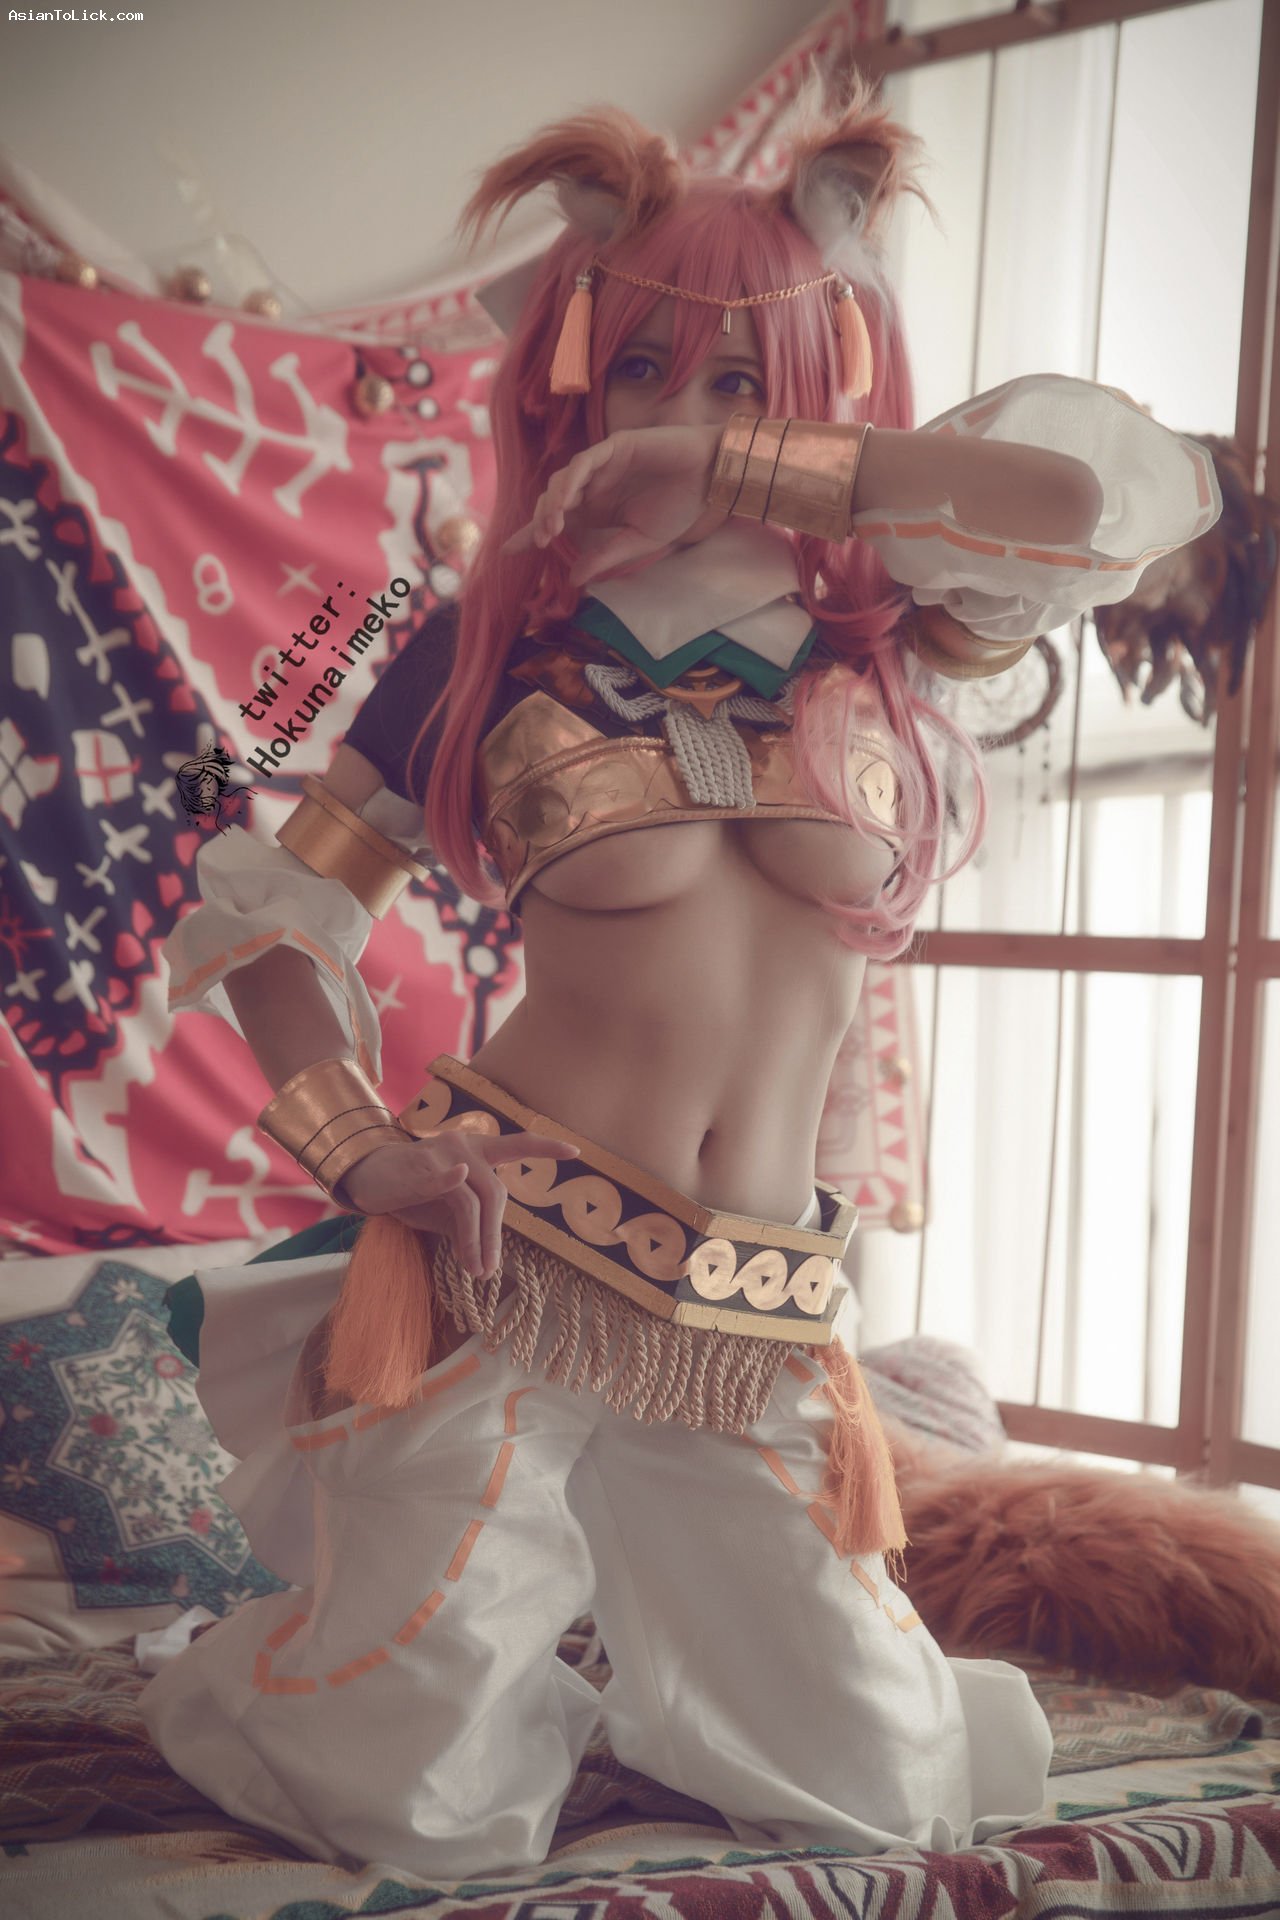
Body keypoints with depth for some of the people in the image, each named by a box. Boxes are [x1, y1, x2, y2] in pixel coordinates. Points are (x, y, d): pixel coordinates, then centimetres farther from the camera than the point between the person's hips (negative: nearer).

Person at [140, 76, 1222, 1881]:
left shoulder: (878, 619, 3)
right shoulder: (494, 647, 1)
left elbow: (1136, 485, -17)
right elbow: (263, 912, 7)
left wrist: (732, 466, -18)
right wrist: (360, 1147, -10)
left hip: (755, 1314, 2)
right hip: (506, 1267, -2)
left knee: (881, 1780, 10)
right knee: (414, 1791, 0)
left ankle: (621, 1624, 37)